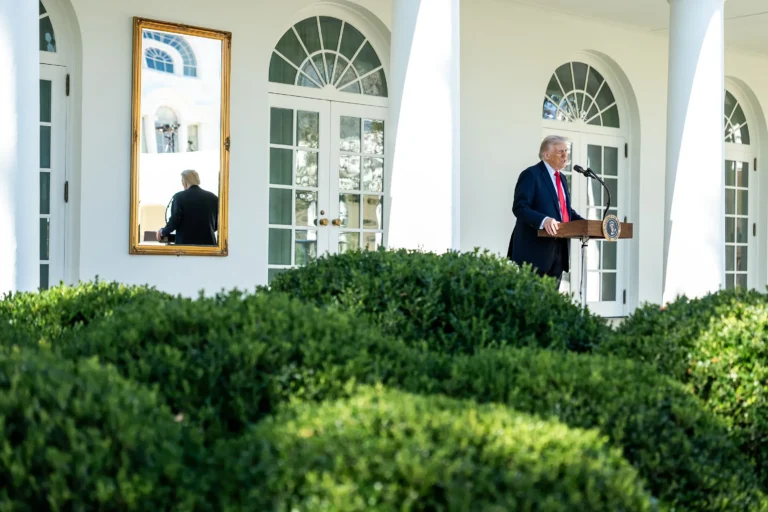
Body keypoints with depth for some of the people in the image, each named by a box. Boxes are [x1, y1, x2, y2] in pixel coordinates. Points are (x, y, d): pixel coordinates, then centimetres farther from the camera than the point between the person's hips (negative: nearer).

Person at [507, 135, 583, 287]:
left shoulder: (561, 178, 20)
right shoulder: (531, 174, -8)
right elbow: (519, 208, -17)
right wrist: (543, 220, -33)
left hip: (558, 250, 8)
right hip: (536, 250, -8)